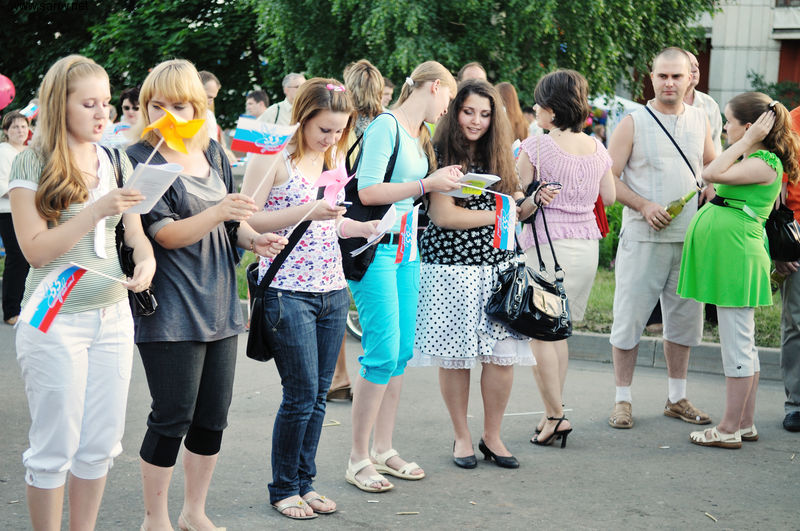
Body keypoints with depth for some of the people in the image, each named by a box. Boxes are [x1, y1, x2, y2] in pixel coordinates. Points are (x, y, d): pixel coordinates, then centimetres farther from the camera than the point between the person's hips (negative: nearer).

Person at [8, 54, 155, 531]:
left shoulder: (116, 163, 10)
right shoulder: (31, 164, -6)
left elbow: (136, 233, 14)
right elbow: (35, 250, -12)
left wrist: (147, 259, -9)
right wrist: (97, 210, -20)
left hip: (113, 316, 5)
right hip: (56, 321, -5)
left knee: (100, 445, 10)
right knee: (55, 448, 2)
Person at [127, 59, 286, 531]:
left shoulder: (214, 153, 10)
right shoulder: (140, 159, -8)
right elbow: (166, 234, -17)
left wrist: (253, 238, -1)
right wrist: (218, 213, -31)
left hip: (219, 303, 6)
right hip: (171, 311, -6)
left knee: (213, 417, 11)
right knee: (172, 418, -4)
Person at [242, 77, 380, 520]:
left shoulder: (335, 157, 13)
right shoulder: (273, 157, -9)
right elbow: (246, 219, -13)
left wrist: (368, 228, 5)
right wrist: (306, 212, -21)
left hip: (332, 290, 7)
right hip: (288, 291, -7)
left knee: (319, 395, 10)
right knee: (301, 395, -4)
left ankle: (305, 482, 22)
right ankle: (283, 489, 12)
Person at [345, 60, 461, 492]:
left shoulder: (420, 134, 15)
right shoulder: (386, 126, -12)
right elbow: (368, 191, -19)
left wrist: (443, 182, 12)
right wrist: (428, 184, -18)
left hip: (406, 247, 9)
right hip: (375, 246, -9)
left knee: (402, 352, 9)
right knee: (383, 353, -10)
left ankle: (383, 449, 19)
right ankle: (358, 460, -1)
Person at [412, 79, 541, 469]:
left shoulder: (498, 156, 13)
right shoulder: (440, 155, -5)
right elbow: (443, 215, -12)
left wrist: (533, 202, -8)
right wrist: (499, 214, -6)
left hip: (498, 264, 5)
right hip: (451, 266, -5)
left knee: (502, 355, 0)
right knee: (454, 356, 1)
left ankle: (492, 437, 15)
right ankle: (461, 437, 17)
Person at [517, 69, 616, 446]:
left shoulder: (535, 148, -11)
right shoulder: (597, 150, 5)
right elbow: (610, 197, 16)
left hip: (547, 243, -6)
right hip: (587, 243, 6)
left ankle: (555, 415, -3)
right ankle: (553, 412, 17)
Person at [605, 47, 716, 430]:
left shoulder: (699, 121, 10)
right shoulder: (633, 123, -3)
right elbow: (609, 178, -5)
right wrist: (644, 205, -17)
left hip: (689, 238, 4)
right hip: (643, 237, -4)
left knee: (684, 318, 10)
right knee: (630, 317, -1)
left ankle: (677, 398, 22)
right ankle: (622, 400, 9)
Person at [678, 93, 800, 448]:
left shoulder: (765, 164, -14)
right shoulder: (750, 161, 17)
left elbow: (711, 174, -22)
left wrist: (747, 141, -17)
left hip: (737, 255, -10)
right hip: (726, 257, 10)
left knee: (737, 345, -4)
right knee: (742, 344, 14)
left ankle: (729, 430, 1)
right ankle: (745, 424, 21)